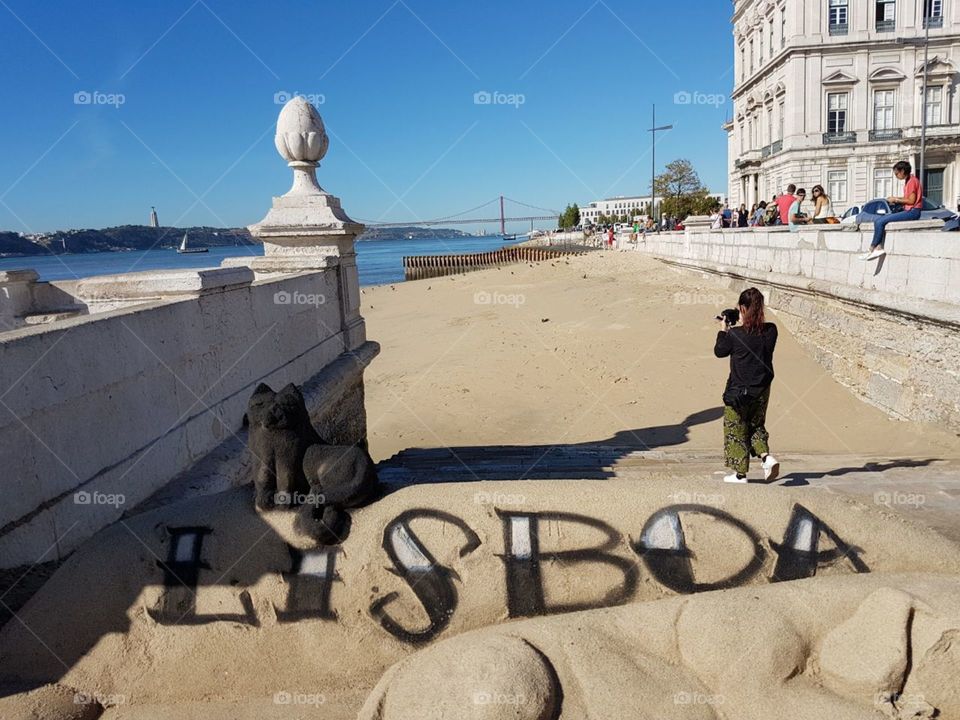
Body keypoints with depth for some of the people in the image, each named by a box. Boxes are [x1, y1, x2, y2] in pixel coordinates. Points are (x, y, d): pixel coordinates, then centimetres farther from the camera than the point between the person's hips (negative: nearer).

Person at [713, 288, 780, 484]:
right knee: (757, 426, 24)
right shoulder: (771, 330, -6)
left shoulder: (735, 334, -19)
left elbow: (719, 351, -3)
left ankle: (740, 473, 16)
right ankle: (766, 456, 2)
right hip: (762, 390, 5)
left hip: (738, 391, -5)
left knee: (736, 431, 10)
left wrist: (724, 331, 9)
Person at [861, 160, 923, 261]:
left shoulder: (912, 181, -11)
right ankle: (879, 248, -12)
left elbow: (911, 201, -18)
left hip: (912, 212, -10)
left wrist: (896, 199, -9)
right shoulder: (908, 181, 20)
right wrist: (896, 200, 6)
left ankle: (872, 249, -14)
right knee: (879, 220, 1)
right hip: (907, 211, 10)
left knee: (879, 222, -19)